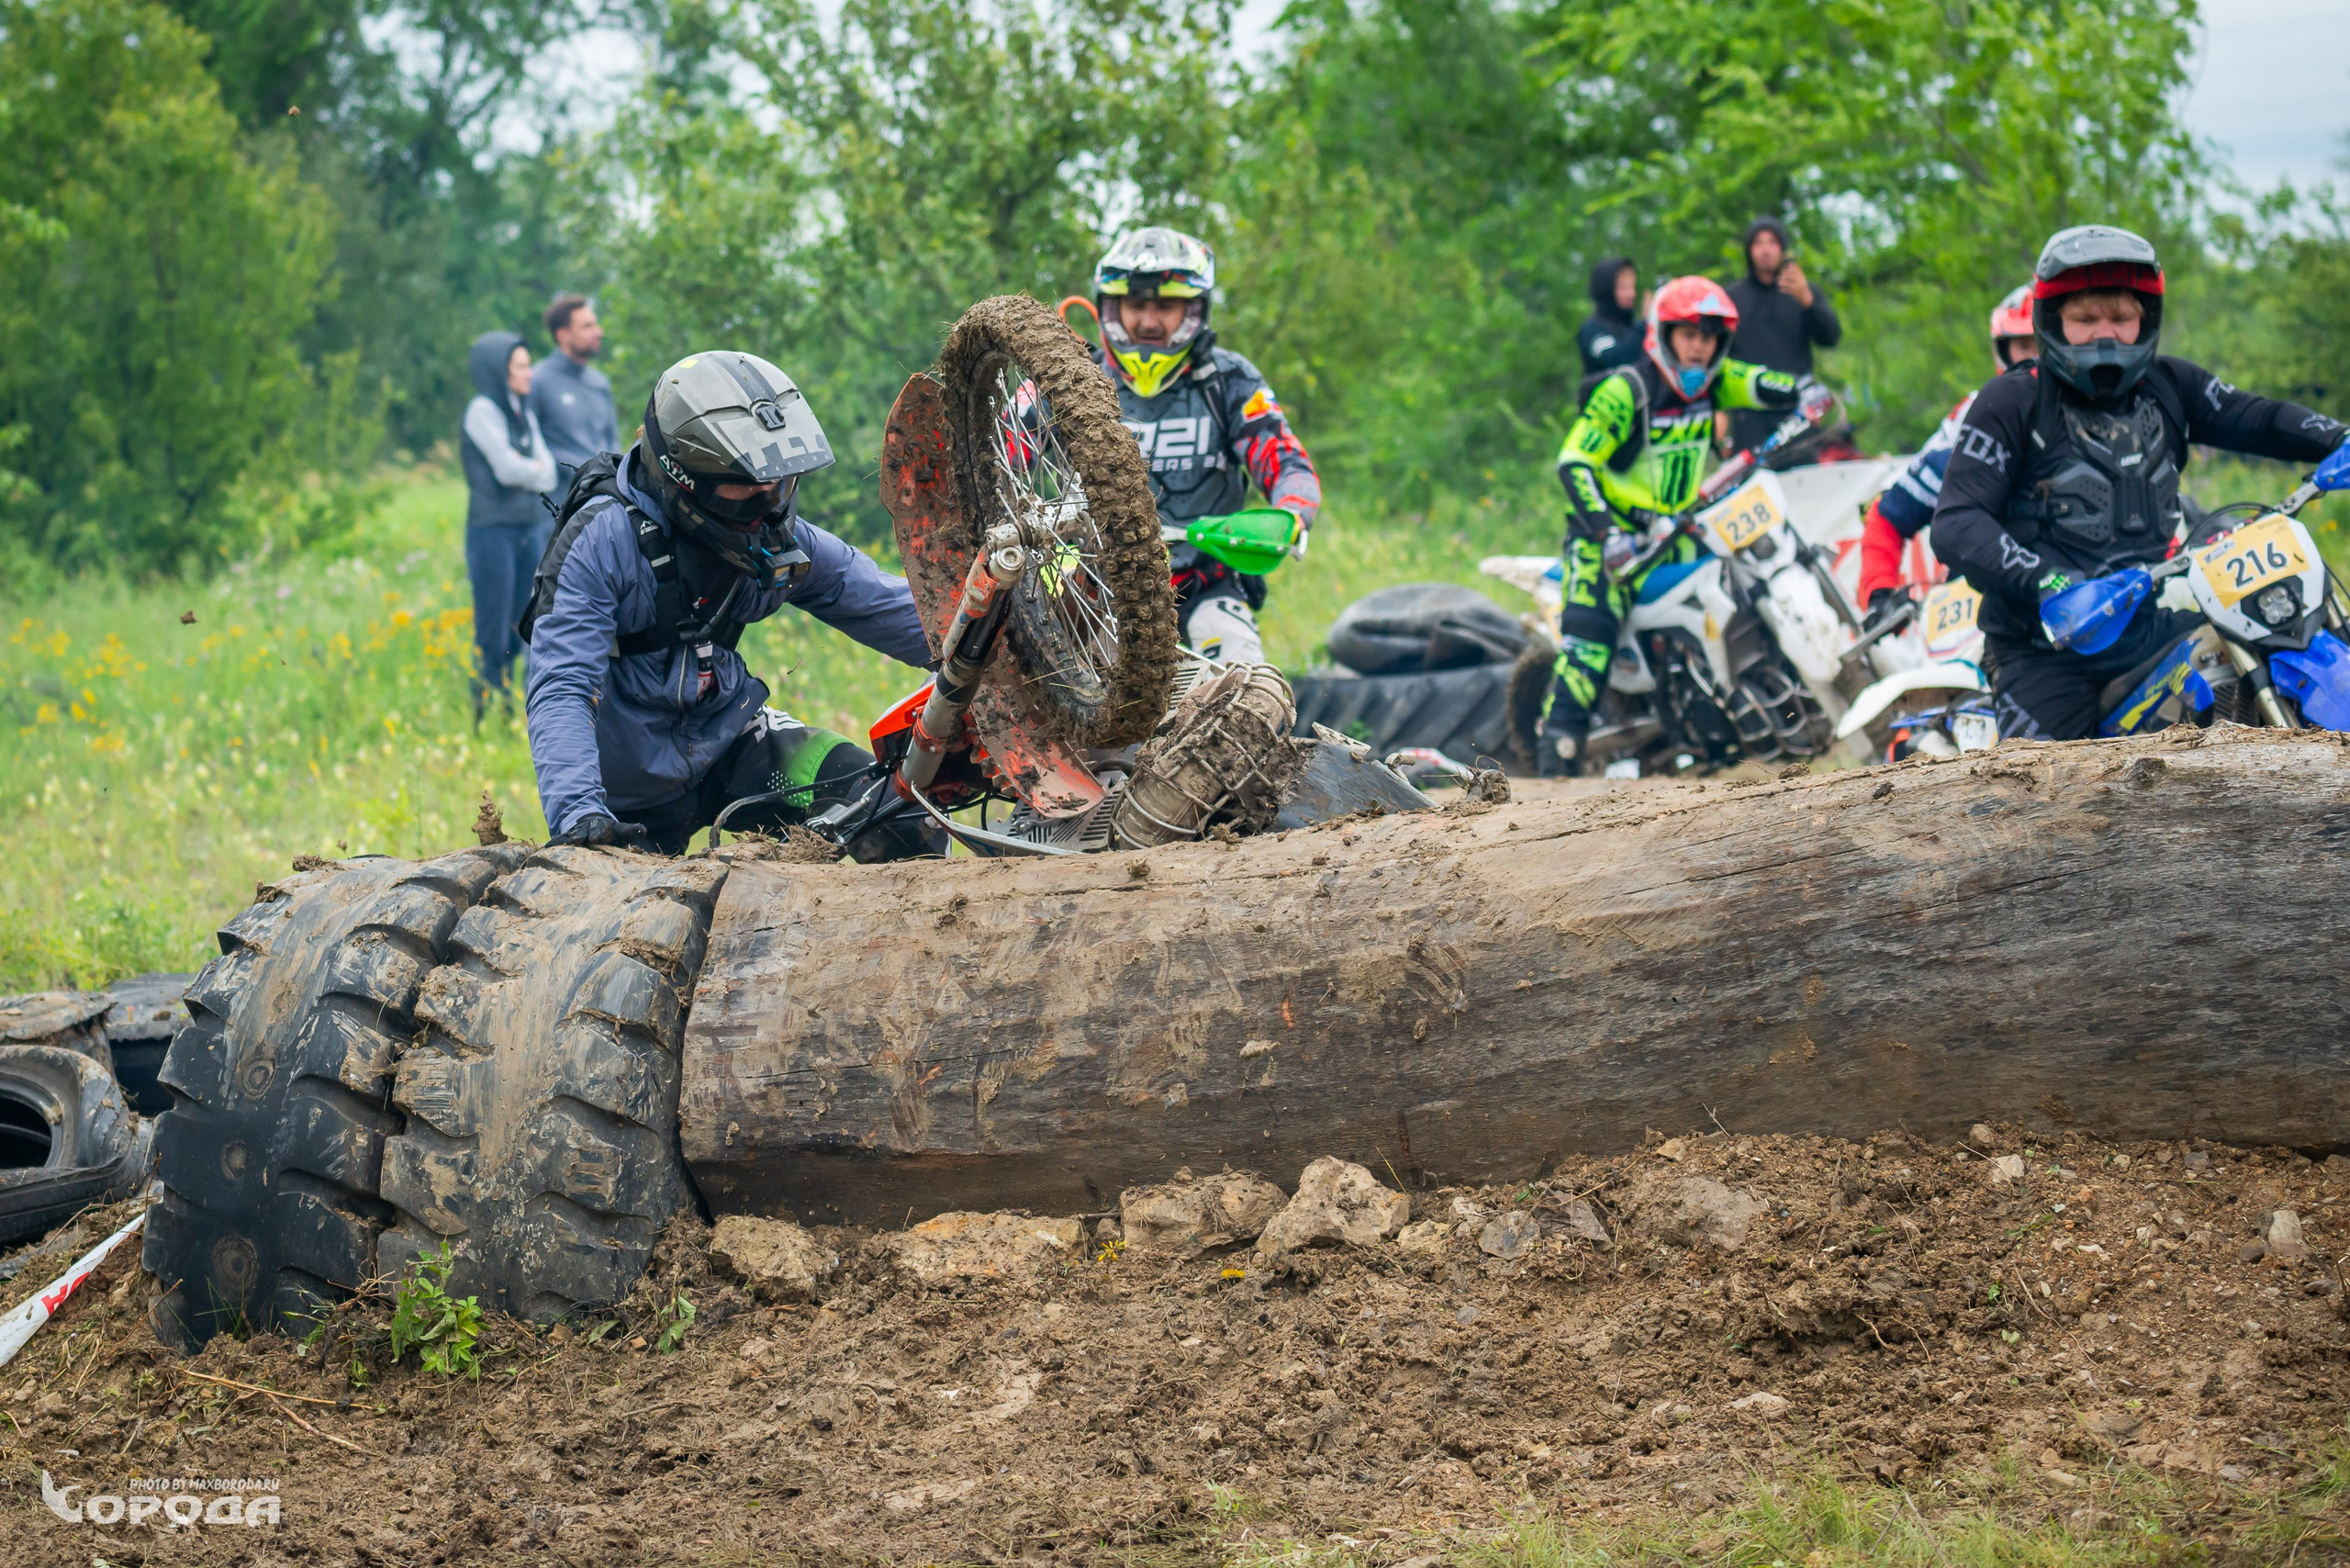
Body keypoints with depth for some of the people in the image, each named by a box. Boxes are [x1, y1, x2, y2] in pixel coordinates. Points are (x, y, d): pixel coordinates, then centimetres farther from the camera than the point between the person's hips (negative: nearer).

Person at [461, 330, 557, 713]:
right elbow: (506, 469, -14)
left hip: (531, 529, 7)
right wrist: (538, 469, 2)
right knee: (493, 638, -5)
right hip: (494, 530, -7)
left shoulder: (525, 414, 16)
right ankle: (485, 719, -1)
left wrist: (525, 469, -10)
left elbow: (548, 474, 7)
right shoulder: (482, 410, -7)